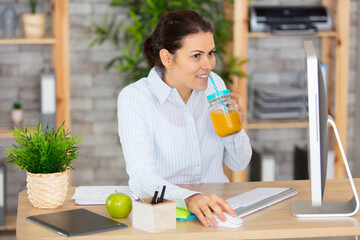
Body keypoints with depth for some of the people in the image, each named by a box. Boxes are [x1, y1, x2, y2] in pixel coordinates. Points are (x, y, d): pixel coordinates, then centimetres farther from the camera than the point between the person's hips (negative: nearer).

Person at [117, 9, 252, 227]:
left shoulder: (214, 85, 6)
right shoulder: (134, 98, -10)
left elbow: (239, 164, 13)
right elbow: (141, 178, -22)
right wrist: (189, 199, -40)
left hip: (216, 208, 3)